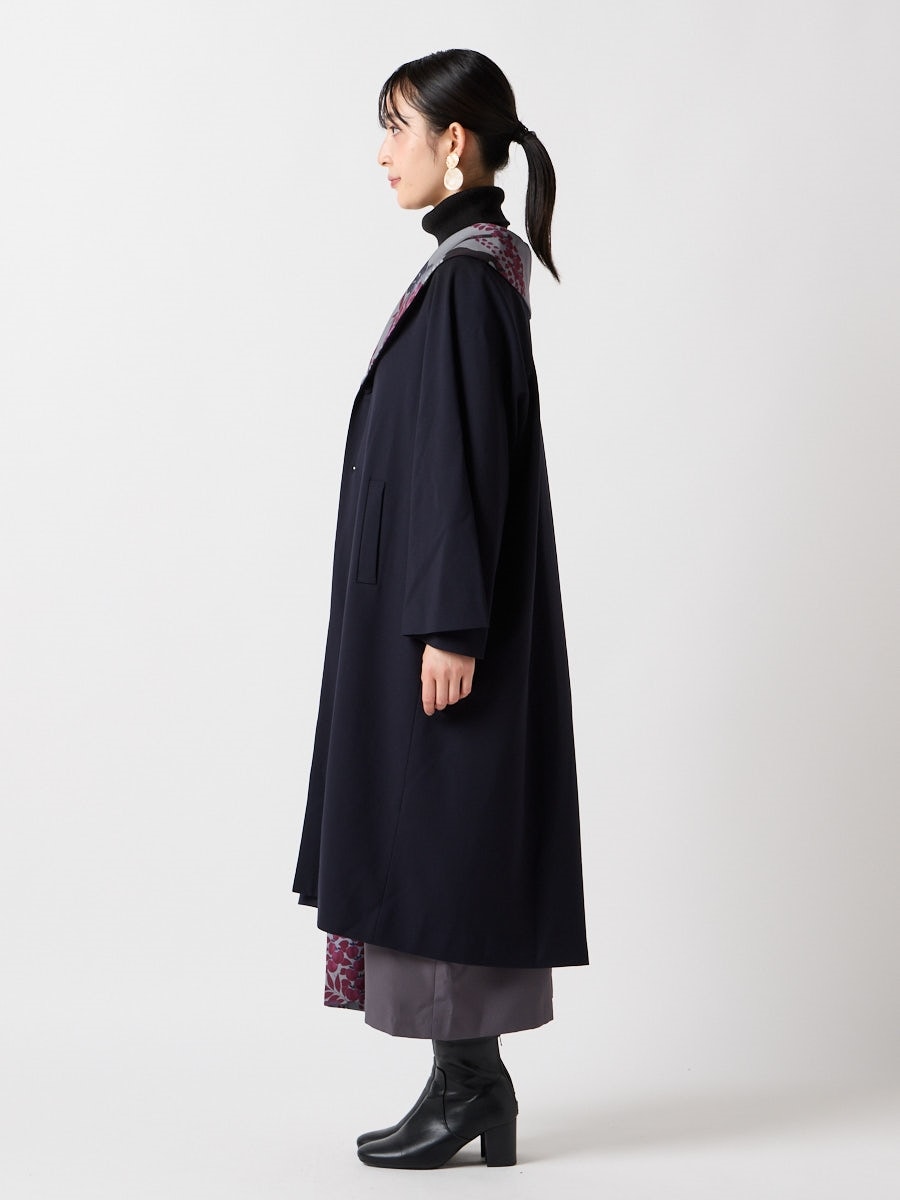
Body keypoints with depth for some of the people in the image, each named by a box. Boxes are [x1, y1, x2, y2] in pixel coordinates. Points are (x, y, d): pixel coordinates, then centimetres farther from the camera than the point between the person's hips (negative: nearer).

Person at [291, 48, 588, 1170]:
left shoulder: (469, 275, -14)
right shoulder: (471, 265, 16)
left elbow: (470, 457, -20)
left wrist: (450, 626, -22)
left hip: (439, 610, -10)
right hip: (422, 602, 10)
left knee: (440, 834, -3)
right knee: (430, 837, 11)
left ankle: (469, 1082, 7)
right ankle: (469, 1082, 18)